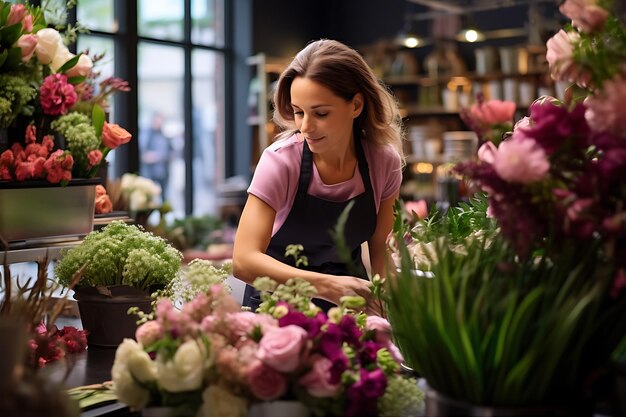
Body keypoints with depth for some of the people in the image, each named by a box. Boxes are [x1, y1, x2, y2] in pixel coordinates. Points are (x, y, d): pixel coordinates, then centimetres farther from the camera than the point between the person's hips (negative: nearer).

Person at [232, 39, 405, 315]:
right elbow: (244, 260, -26)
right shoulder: (280, 160, -19)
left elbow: (380, 250, 2)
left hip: (348, 302, 3)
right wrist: (328, 286, -37)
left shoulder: (384, 161, -9)